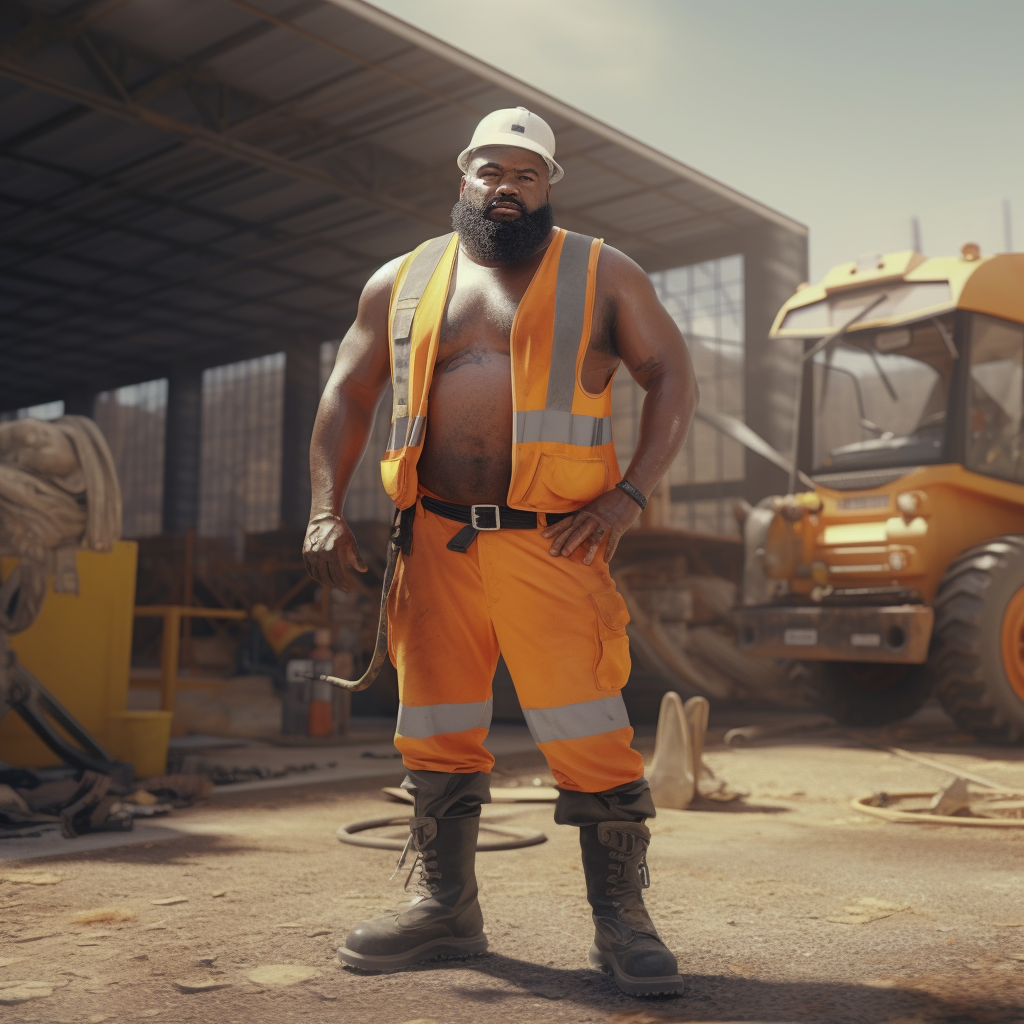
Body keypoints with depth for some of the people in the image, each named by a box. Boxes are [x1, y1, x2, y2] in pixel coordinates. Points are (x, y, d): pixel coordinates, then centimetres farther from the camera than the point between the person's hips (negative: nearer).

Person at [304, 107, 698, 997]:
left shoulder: (603, 274, 8)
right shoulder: (402, 282, 14)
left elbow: (674, 379, 5)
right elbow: (347, 396, 16)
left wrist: (630, 495, -8)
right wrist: (327, 510, 3)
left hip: (552, 546, -3)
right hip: (436, 545, 3)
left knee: (592, 736, -7)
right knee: (437, 733, 10)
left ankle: (621, 920, 10)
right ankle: (447, 908, 25)